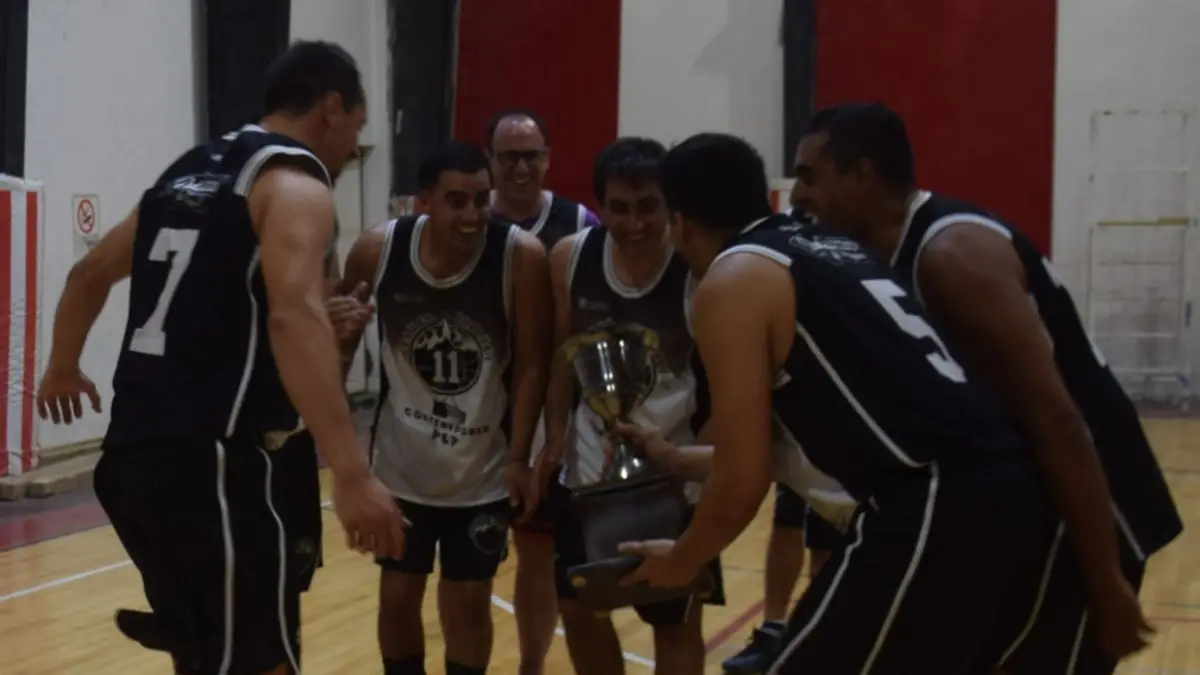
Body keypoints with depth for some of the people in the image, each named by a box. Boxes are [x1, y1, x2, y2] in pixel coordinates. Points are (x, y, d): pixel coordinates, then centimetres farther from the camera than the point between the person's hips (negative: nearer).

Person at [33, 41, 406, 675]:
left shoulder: (189, 172, 17)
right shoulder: (292, 179, -8)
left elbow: (89, 274, 30)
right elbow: (293, 316, -25)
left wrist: (62, 369, 47)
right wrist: (352, 473, -33)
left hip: (136, 455, 9)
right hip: (213, 467, -9)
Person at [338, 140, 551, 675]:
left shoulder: (522, 256, -20)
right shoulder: (377, 250, -15)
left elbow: (531, 365, -13)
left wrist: (518, 457, -14)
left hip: (485, 465, -1)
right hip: (402, 459, 2)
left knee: (470, 600, 7)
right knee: (397, 595, 9)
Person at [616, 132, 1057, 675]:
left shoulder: (731, 281, 0)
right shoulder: (828, 252, 26)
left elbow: (742, 485, -3)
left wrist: (680, 562, 16)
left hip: (936, 509, -9)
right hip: (1012, 489, 9)